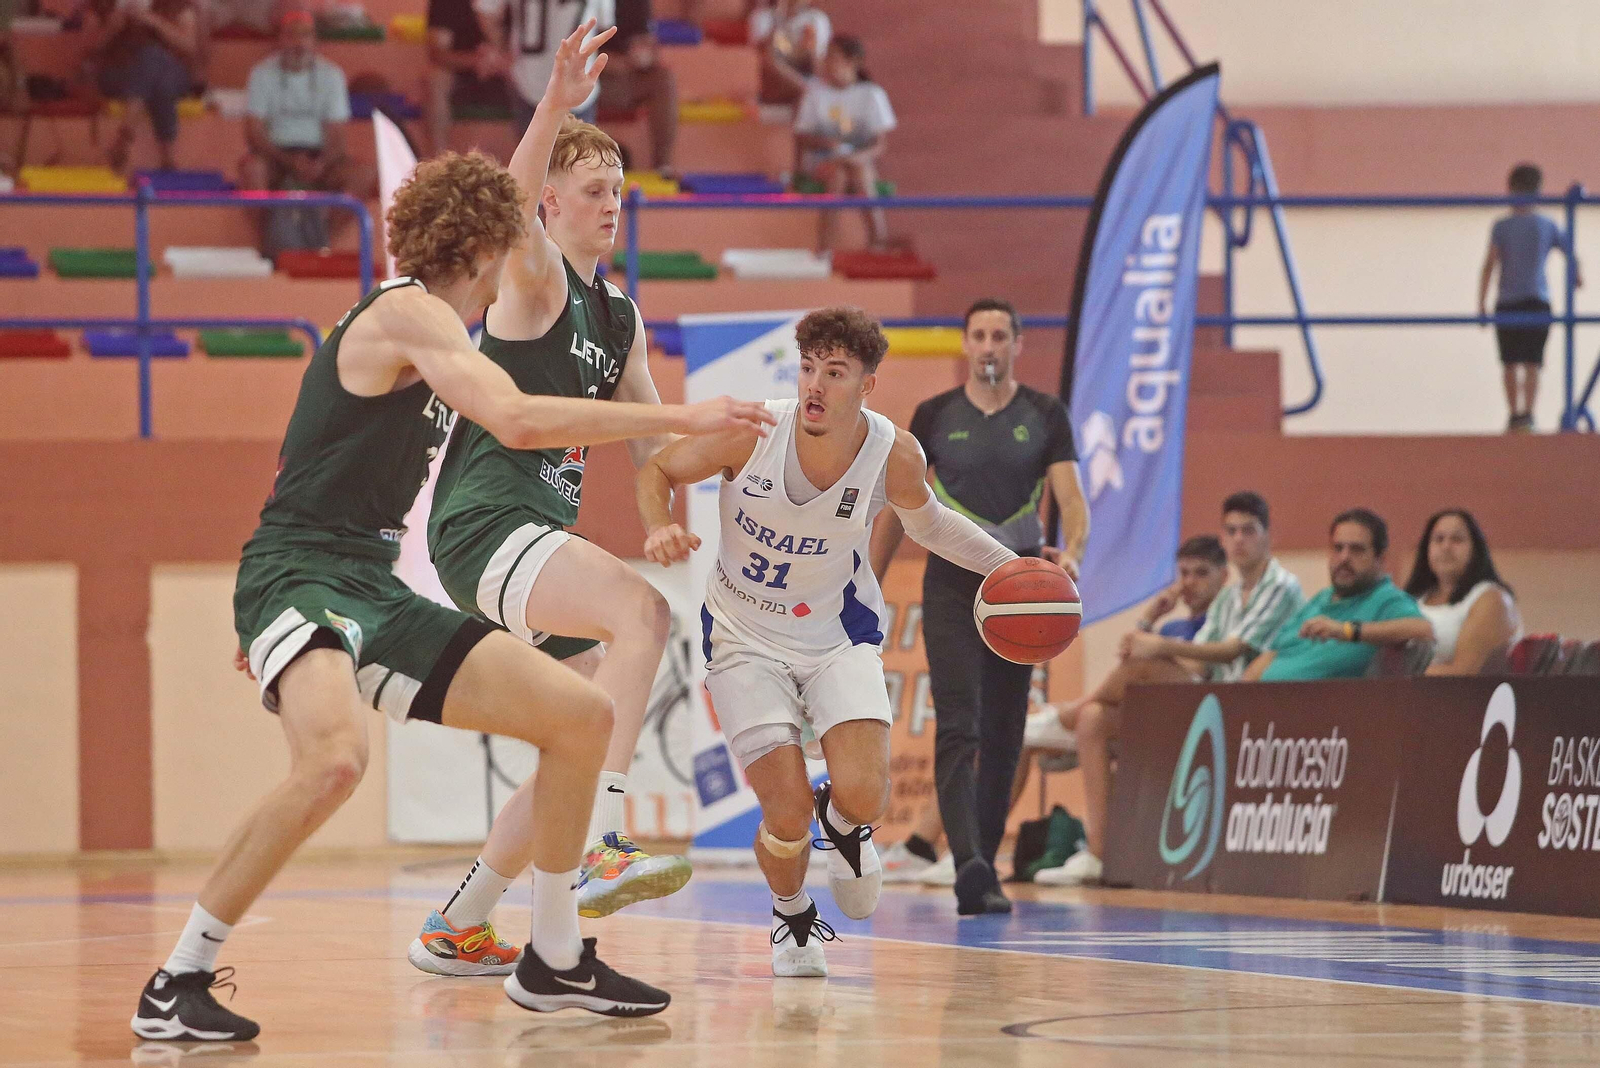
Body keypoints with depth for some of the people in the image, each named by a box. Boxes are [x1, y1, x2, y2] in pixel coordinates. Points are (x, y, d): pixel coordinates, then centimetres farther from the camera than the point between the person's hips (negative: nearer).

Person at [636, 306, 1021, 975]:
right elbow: (658, 471, -6)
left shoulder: (895, 454, -17)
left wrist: (1009, 565, -2)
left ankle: (843, 823, 21)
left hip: (839, 632, 1)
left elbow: (925, 522, 7)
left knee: (862, 793, -21)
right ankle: (792, 917, 23)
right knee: (788, 817, -13)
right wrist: (659, 528, -27)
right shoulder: (750, 431, -23)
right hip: (745, 637, -1)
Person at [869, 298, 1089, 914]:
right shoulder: (935, 416, 3)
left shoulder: (1045, 416, 3)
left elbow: (1070, 496, -7)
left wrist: (1071, 550, -28)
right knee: (958, 725, -16)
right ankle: (967, 863, -29)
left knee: (1003, 735, 7)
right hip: (952, 582, -2)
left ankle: (984, 868, 17)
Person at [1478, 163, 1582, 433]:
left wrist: (1481, 305, -7)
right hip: (1538, 300, 1)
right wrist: (1577, 276, 30)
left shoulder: (1501, 226, -2)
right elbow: (1571, 253, 8)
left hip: (1507, 302, -1)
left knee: (1510, 364, 9)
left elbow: (1489, 265, -8)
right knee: (1532, 363, -1)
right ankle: (1527, 413, -13)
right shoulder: (1547, 226, 4)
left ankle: (1514, 414, 11)